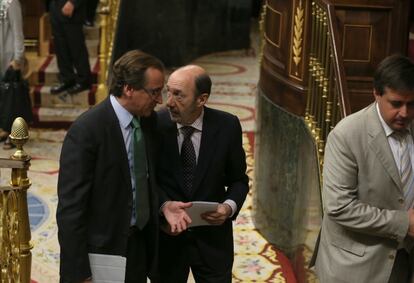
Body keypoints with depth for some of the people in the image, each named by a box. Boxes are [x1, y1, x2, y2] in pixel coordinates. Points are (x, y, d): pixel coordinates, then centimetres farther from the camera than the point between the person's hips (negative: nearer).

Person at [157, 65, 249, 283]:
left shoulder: (227, 126, -9)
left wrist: (229, 206, -17)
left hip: (212, 237, 0)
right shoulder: (156, 124, -12)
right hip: (167, 235, 0)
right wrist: (164, 205, -21)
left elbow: (239, 180, 3)